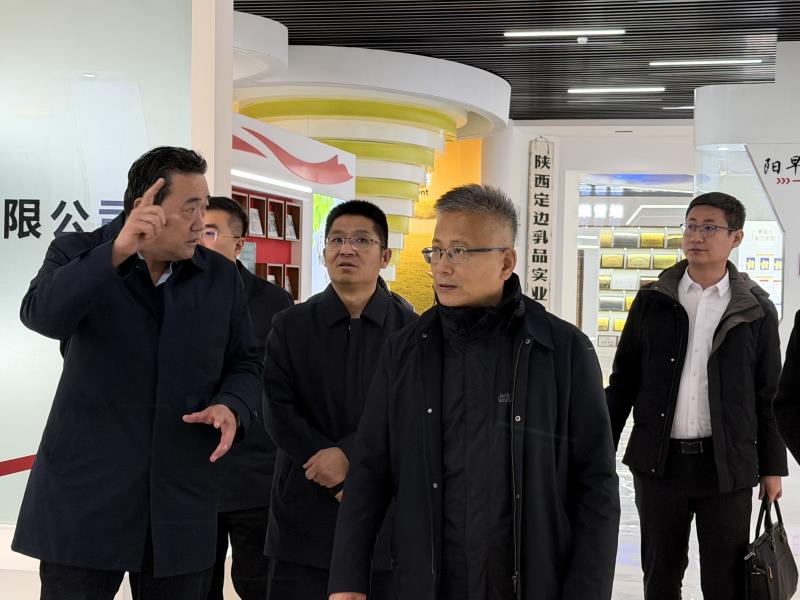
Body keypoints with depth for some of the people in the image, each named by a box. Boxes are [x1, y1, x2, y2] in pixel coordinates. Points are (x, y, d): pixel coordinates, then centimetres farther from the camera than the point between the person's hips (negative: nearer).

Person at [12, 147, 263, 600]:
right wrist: (117, 252, -34)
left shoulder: (222, 277, 5)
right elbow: (43, 316, -22)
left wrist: (231, 407, -11)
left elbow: (246, 364, 11)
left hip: (181, 501, 3)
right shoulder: (78, 254, -3)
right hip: (85, 494, -3)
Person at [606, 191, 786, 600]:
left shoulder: (756, 310, 2)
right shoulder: (652, 301, 4)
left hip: (727, 465, -1)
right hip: (658, 460, 1)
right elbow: (622, 382, 6)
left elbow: (768, 394, 5)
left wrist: (772, 466, 4)